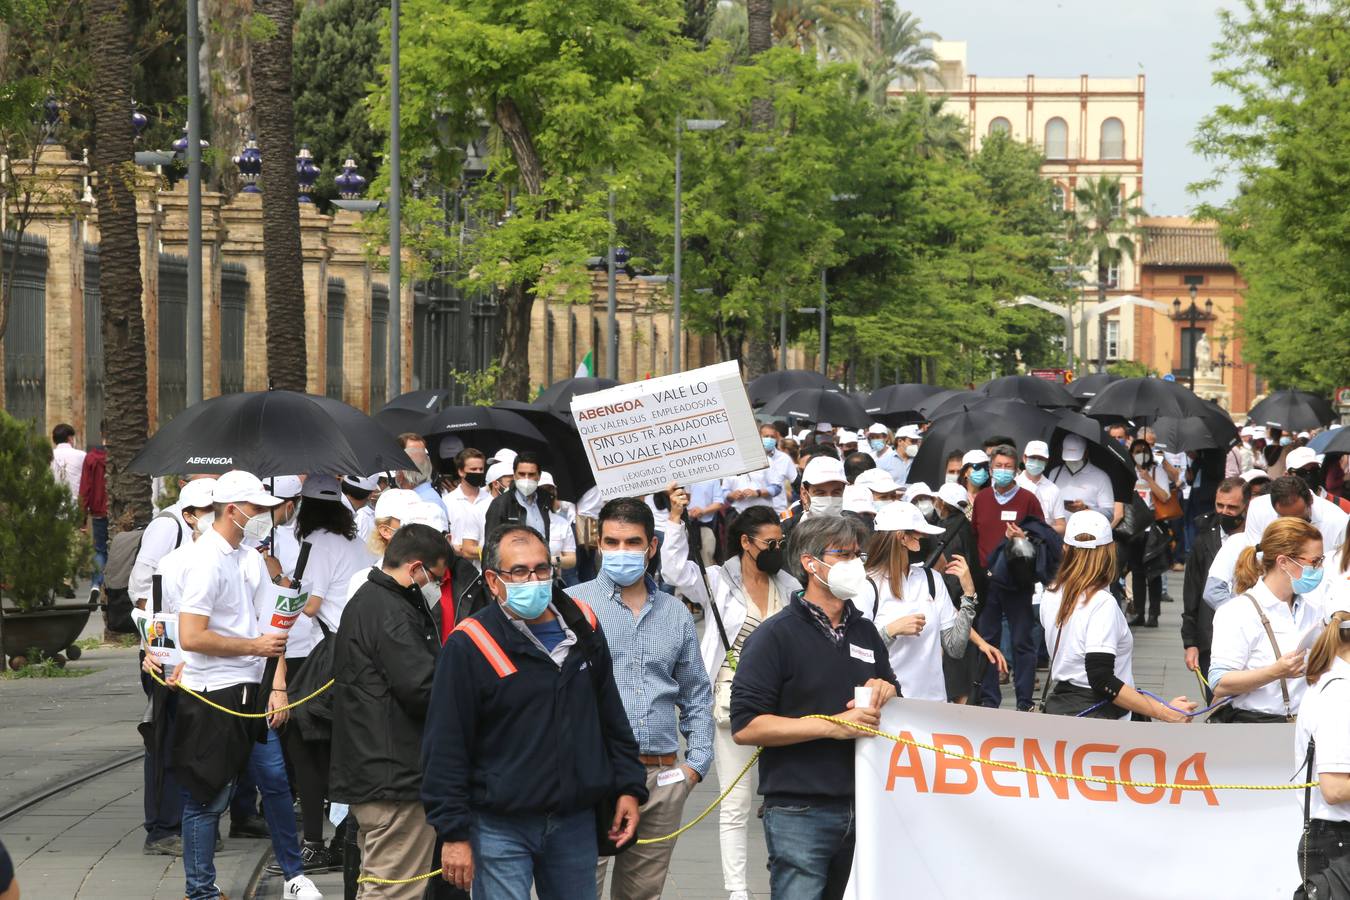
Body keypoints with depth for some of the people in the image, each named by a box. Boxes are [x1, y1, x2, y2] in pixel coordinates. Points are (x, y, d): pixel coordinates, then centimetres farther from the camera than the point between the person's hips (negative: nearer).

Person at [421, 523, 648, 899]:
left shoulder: (583, 626, 7)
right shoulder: (469, 646, -10)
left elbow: (612, 717, 18)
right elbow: (446, 745, -10)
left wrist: (628, 787, 12)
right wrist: (453, 832, -13)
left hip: (575, 823, 5)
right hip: (501, 827, -5)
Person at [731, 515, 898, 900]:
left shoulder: (865, 633, 17)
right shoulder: (776, 635, -4)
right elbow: (745, 727, -13)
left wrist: (884, 692, 3)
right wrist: (833, 726, -16)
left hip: (863, 808, 6)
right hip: (800, 813, -6)